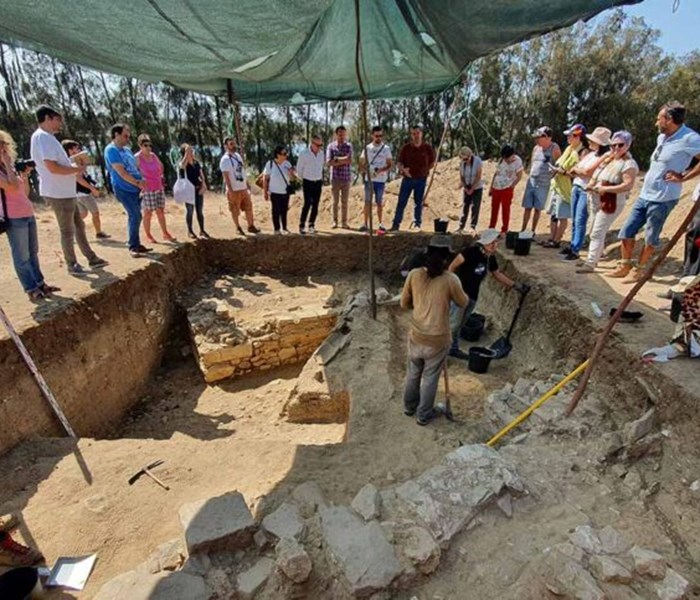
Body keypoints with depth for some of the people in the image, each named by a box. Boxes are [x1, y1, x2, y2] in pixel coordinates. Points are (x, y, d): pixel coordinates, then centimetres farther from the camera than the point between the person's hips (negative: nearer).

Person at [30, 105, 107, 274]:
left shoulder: (47, 137, 16)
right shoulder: (42, 137, -16)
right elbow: (52, 167, -25)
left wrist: (74, 167, 8)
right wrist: (77, 169, -12)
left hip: (66, 192, 10)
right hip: (58, 194, -10)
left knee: (79, 226, 15)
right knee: (68, 231, 1)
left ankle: (92, 258, 24)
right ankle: (72, 265, 14)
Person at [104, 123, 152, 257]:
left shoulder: (127, 149, 16)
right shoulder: (111, 150, -10)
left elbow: (135, 167, 18)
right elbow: (121, 172, -18)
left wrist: (142, 181, 1)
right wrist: (137, 183, -17)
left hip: (135, 188, 8)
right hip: (123, 189, -8)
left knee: (136, 216, 10)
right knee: (134, 216, -12)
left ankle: (136, 244, 19)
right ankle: (133, 246, -4)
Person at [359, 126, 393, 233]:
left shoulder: (386, 148, 2)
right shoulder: (367, 148, 5)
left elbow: (390, 165, -1)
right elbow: (361, 163, 7)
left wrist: (381, 170, -19)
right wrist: (364, 170, -14)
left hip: (381, 180, -1)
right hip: (368, 179, 1)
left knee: (379, 203, 6)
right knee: (367, 202, 3)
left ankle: (380, 224, 13)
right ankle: (366, 224, 7)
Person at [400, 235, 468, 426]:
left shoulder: (414, 275, -9)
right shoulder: (450, 279, -17)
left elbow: (404, 304, 2)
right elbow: (463, 303, 2)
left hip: (416, 335, 3)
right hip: (437, 339, -3)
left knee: (413, 373, 23)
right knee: (430, 377, 15)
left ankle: (409, 406, 43)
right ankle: (424, 414, 32)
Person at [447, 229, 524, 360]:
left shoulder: (490, 258, 6)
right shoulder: (472, 251, -18)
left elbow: (497, 275, 22)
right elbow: (453, 266, -16)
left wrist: (515, 285, 23)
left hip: (473, 296, 7)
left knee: (460, 324, 17)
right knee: (453, 323, -3)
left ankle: (453, 349, 29)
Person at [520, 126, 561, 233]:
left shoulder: (554, 149, -8)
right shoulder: (536, 148, 9)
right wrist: (531, 174, 12)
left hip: (543, 185, -5)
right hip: (531, 182, 5)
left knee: (537, 209, 4)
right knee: (527, 207, 6)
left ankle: (533, 231, 13)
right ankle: (523, 230, 13)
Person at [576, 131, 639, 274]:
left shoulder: (629, 163, -12)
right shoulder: (608, 158, 14)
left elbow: (628, 185, -22)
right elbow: (595, 174, 22)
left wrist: (605, 189, -24)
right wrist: (591, 183, 0)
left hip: (610, 204, -9)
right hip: (597, 201, 9)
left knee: (597, 234, -11)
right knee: (594, 233, 16)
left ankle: (590, 264, -8)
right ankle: (591, 259, 28)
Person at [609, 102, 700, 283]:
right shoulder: (662, 137, 11)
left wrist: (683, 177, -16)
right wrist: (648, 177, 13)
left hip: (662, 199, -8)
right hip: (644, 194, 8)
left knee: (651, 238, 6)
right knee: (626, 232, 9)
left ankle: (639, 270, 20)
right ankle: (625, 266, 22)